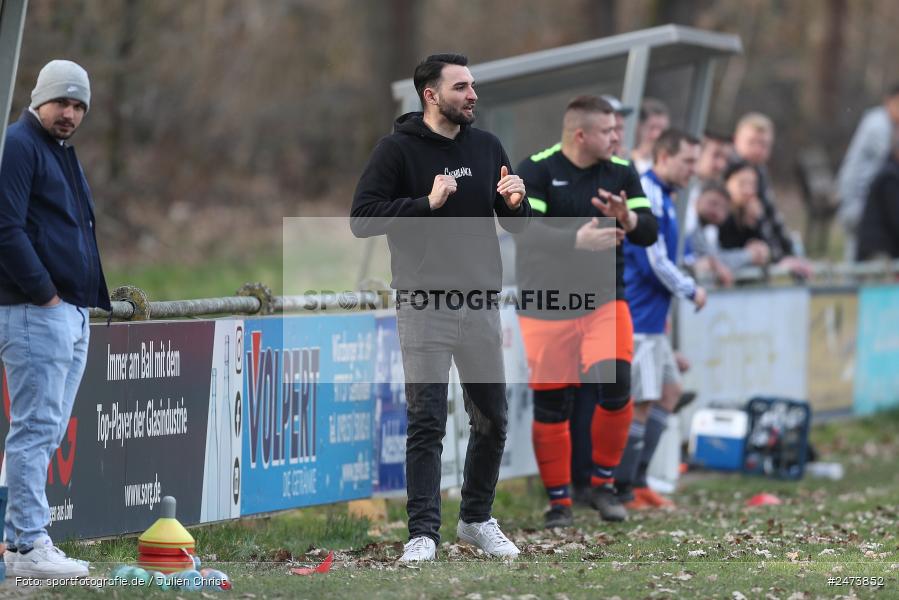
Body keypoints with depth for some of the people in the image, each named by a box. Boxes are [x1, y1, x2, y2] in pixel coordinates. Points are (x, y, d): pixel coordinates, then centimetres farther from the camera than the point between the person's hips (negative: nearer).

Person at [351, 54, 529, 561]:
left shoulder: (487, 147, 10)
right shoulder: (398, 149, -4)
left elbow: (518, 225, 15)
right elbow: (363, 218, -11)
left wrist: (516, 203, -8)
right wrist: (427, 202, -20)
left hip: (481, 302, 5)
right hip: (424, 305, -5)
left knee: (493, 420, 9)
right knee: (427, 423, -6)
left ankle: (478, 519, 25)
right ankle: (424, 533, -3)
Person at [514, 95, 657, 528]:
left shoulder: (621, 173, 4)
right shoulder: (536, 171, -9)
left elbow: (649, 233, -1)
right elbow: (523, 230, -21)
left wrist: (628, 219, -23)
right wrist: (578, 239, -33)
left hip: (605, 302, 2)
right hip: (545, 309, -2)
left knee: (615, 385, -15)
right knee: (550, 406, 1)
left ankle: (602, 484, 5)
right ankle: (559, 501, 16)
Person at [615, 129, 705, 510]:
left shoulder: (661, 196, 15)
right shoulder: (647, 196, -17)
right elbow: (655, 264, -19)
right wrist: (691, 291, -7)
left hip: (650, 317, 11)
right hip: (636, 318, -11)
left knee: (669, 391, 15)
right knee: (641, 403, -7)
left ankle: (637, 480, 17)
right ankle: (623, 492, -1)